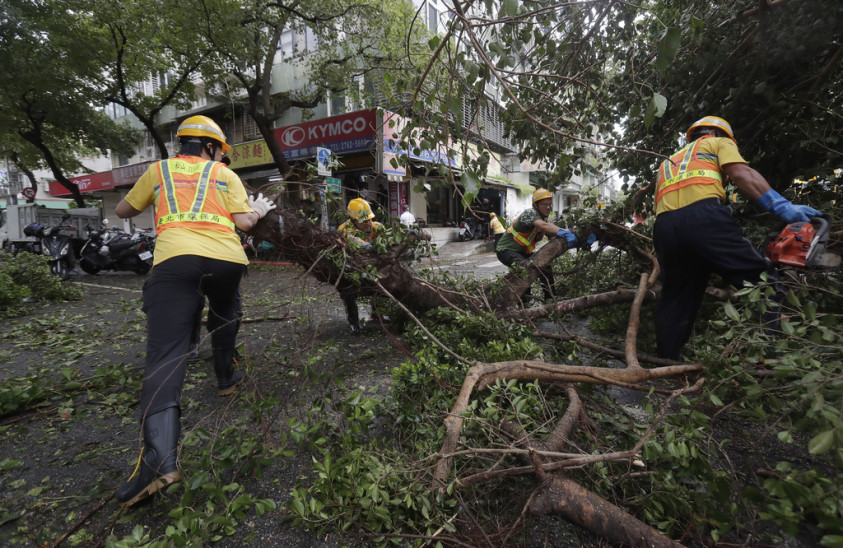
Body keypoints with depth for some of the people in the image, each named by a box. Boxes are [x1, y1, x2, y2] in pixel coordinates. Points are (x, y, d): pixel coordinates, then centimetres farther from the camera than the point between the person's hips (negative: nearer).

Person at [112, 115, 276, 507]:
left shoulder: (159, 170, 24)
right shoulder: (225, 175, 20)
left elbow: (123, 211, 32)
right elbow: (243, 222, 9)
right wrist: (259, 209, 30)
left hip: (175, 258, -1)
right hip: (227, 259, 1)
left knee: (166, 352, -8)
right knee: (223, 317, 31)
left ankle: (159, 456, -21)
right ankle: (225, 377, 44)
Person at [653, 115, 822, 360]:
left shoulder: (667, 164, 41)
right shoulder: (717, 143, 27)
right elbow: (741, 173, 5)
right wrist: (782, 207, -6)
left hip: (665, 225, 5)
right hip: (702, 216, -5)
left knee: (675, 300, 11)